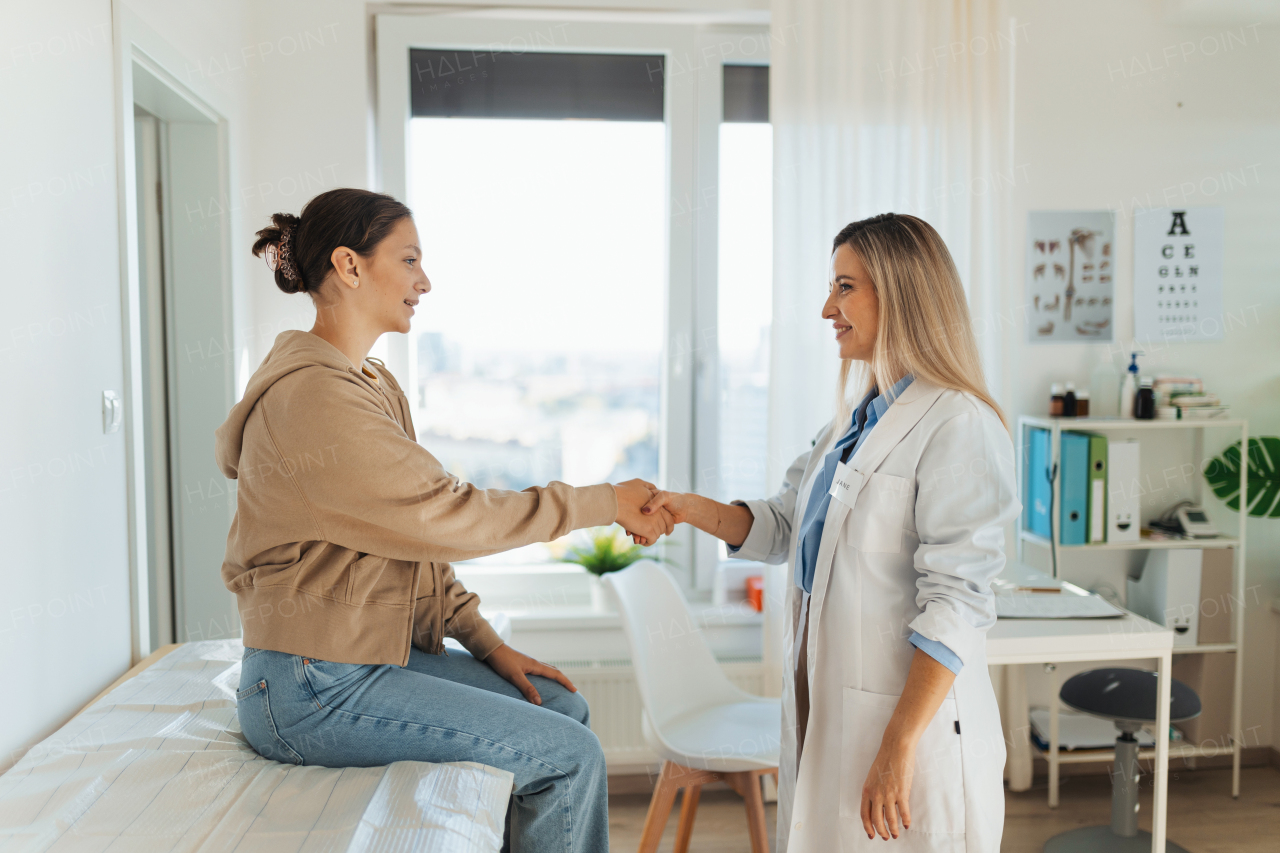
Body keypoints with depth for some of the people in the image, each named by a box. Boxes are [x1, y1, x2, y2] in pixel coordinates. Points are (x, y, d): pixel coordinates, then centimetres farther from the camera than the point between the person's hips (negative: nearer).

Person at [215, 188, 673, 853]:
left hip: (374, 653, 9)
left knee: (563, 705, 8)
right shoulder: (311, 395, -20)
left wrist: (488, 645, 7)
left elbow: (417, 536, 13)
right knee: (570, 755, -11)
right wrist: (605, 503, -15)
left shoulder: (373, 384, 12)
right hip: (314, 689, -9)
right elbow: (447, 515, -22)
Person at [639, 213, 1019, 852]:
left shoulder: (960, 426, -16)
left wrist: (899, 749, -22)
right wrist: (690, 508, -1)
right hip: (827, 711, 8)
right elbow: (783, 527, 14)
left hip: (912, 712, -8)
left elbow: (955, 602, -20)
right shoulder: (858, 419, 12)